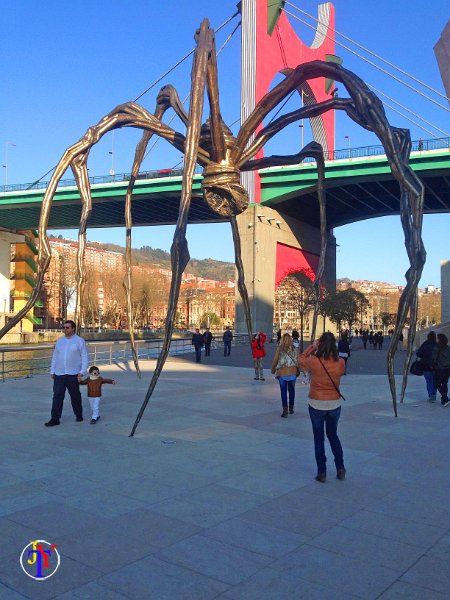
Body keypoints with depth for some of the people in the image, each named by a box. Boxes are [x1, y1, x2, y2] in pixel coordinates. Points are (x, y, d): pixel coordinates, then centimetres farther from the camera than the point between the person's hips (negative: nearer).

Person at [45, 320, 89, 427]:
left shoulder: (80, 341, -2)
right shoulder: (60, 341, 11)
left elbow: (85, 358, -4)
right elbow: (55, 357, 16)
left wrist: (82, 372, -11)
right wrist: (52, 371, 11)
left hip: (73, 374, -3)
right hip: (59, 374, 3)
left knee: (75, 396, 8)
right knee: (57, 396, -2)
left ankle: (79, 415, 25)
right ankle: (55, 419, 0)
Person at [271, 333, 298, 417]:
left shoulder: (280, 349, -7)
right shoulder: (295, 349, -1)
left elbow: (275, 361, -4)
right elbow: (298, 361, 2)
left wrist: (273, 370, 12)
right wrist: (298, 371, 16)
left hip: (282, 373, -2)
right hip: (292, 372, 2)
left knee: (283, 392, 3)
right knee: (291, 390, 15)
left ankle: (285, 410, -1)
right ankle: (291, 409, 24)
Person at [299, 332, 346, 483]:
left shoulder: (314, 361, -17)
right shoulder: (340, 363, -12)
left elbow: (300, 359, 2)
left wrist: (312, 347, 6)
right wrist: (331, 350, 4)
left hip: (316, 405, -2)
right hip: (334, 405, 2)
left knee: (319, 438, 12)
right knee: (333, 435, 22)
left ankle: (322, 472, 15)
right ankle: (340, 469, 23)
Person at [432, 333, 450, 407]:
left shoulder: (436, 349, -11)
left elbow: (434, 359, -10)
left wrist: (433, 365, 5)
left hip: (440, 369, -5)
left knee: (438, 384, 5)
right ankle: (443, 400, 19)